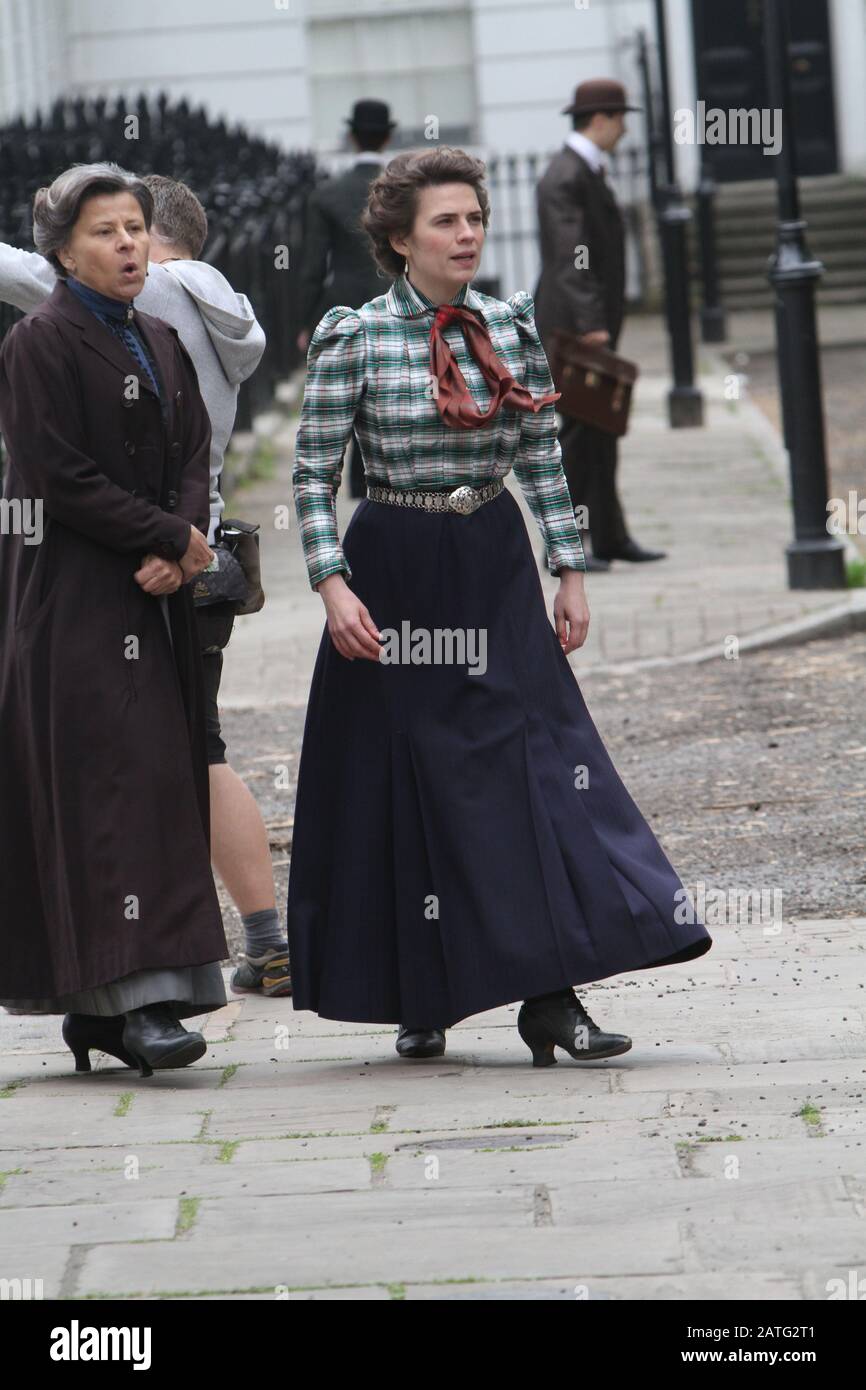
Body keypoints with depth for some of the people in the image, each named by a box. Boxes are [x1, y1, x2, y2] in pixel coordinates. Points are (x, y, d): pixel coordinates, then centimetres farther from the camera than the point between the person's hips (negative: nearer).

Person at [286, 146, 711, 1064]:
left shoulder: (510, 327, 5)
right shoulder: (355, 338, -6)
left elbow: (544, 461, 9)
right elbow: (312, 474, -5)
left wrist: (570, 571, 5)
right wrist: (332, 585, -14)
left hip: (495, 568, 3)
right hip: (394, 574, -3)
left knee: (538, 765, -5)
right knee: (404, 784, 3)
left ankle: (552, 997, -5)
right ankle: (417, 1001, 16)